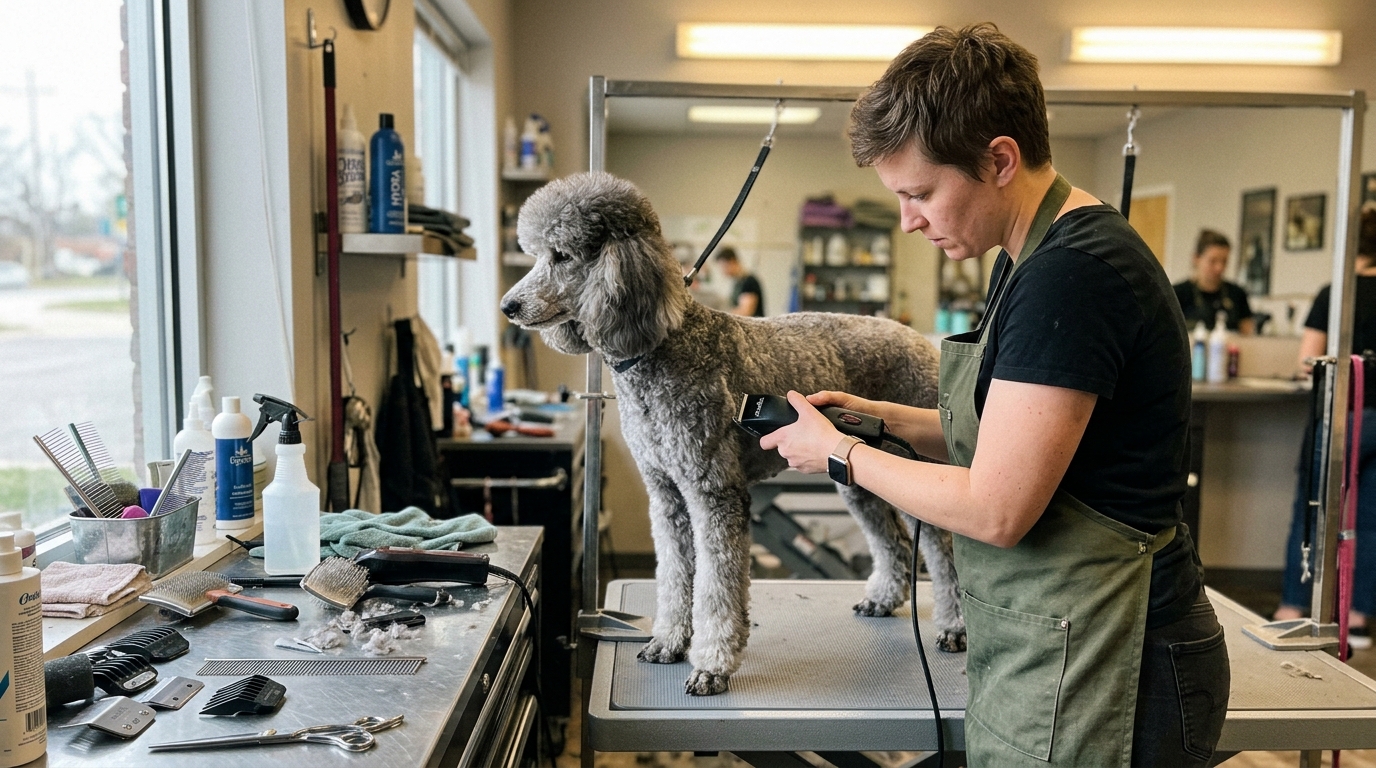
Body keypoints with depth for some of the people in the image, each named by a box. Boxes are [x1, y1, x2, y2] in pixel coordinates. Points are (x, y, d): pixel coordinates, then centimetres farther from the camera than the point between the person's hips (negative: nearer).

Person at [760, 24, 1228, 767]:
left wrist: (838, 454, -11)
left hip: (1093, 673, -9)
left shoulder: (1071, 274, -23)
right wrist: (879, 416, 4)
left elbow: (995, 510, -23)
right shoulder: (1032, 258, 8)